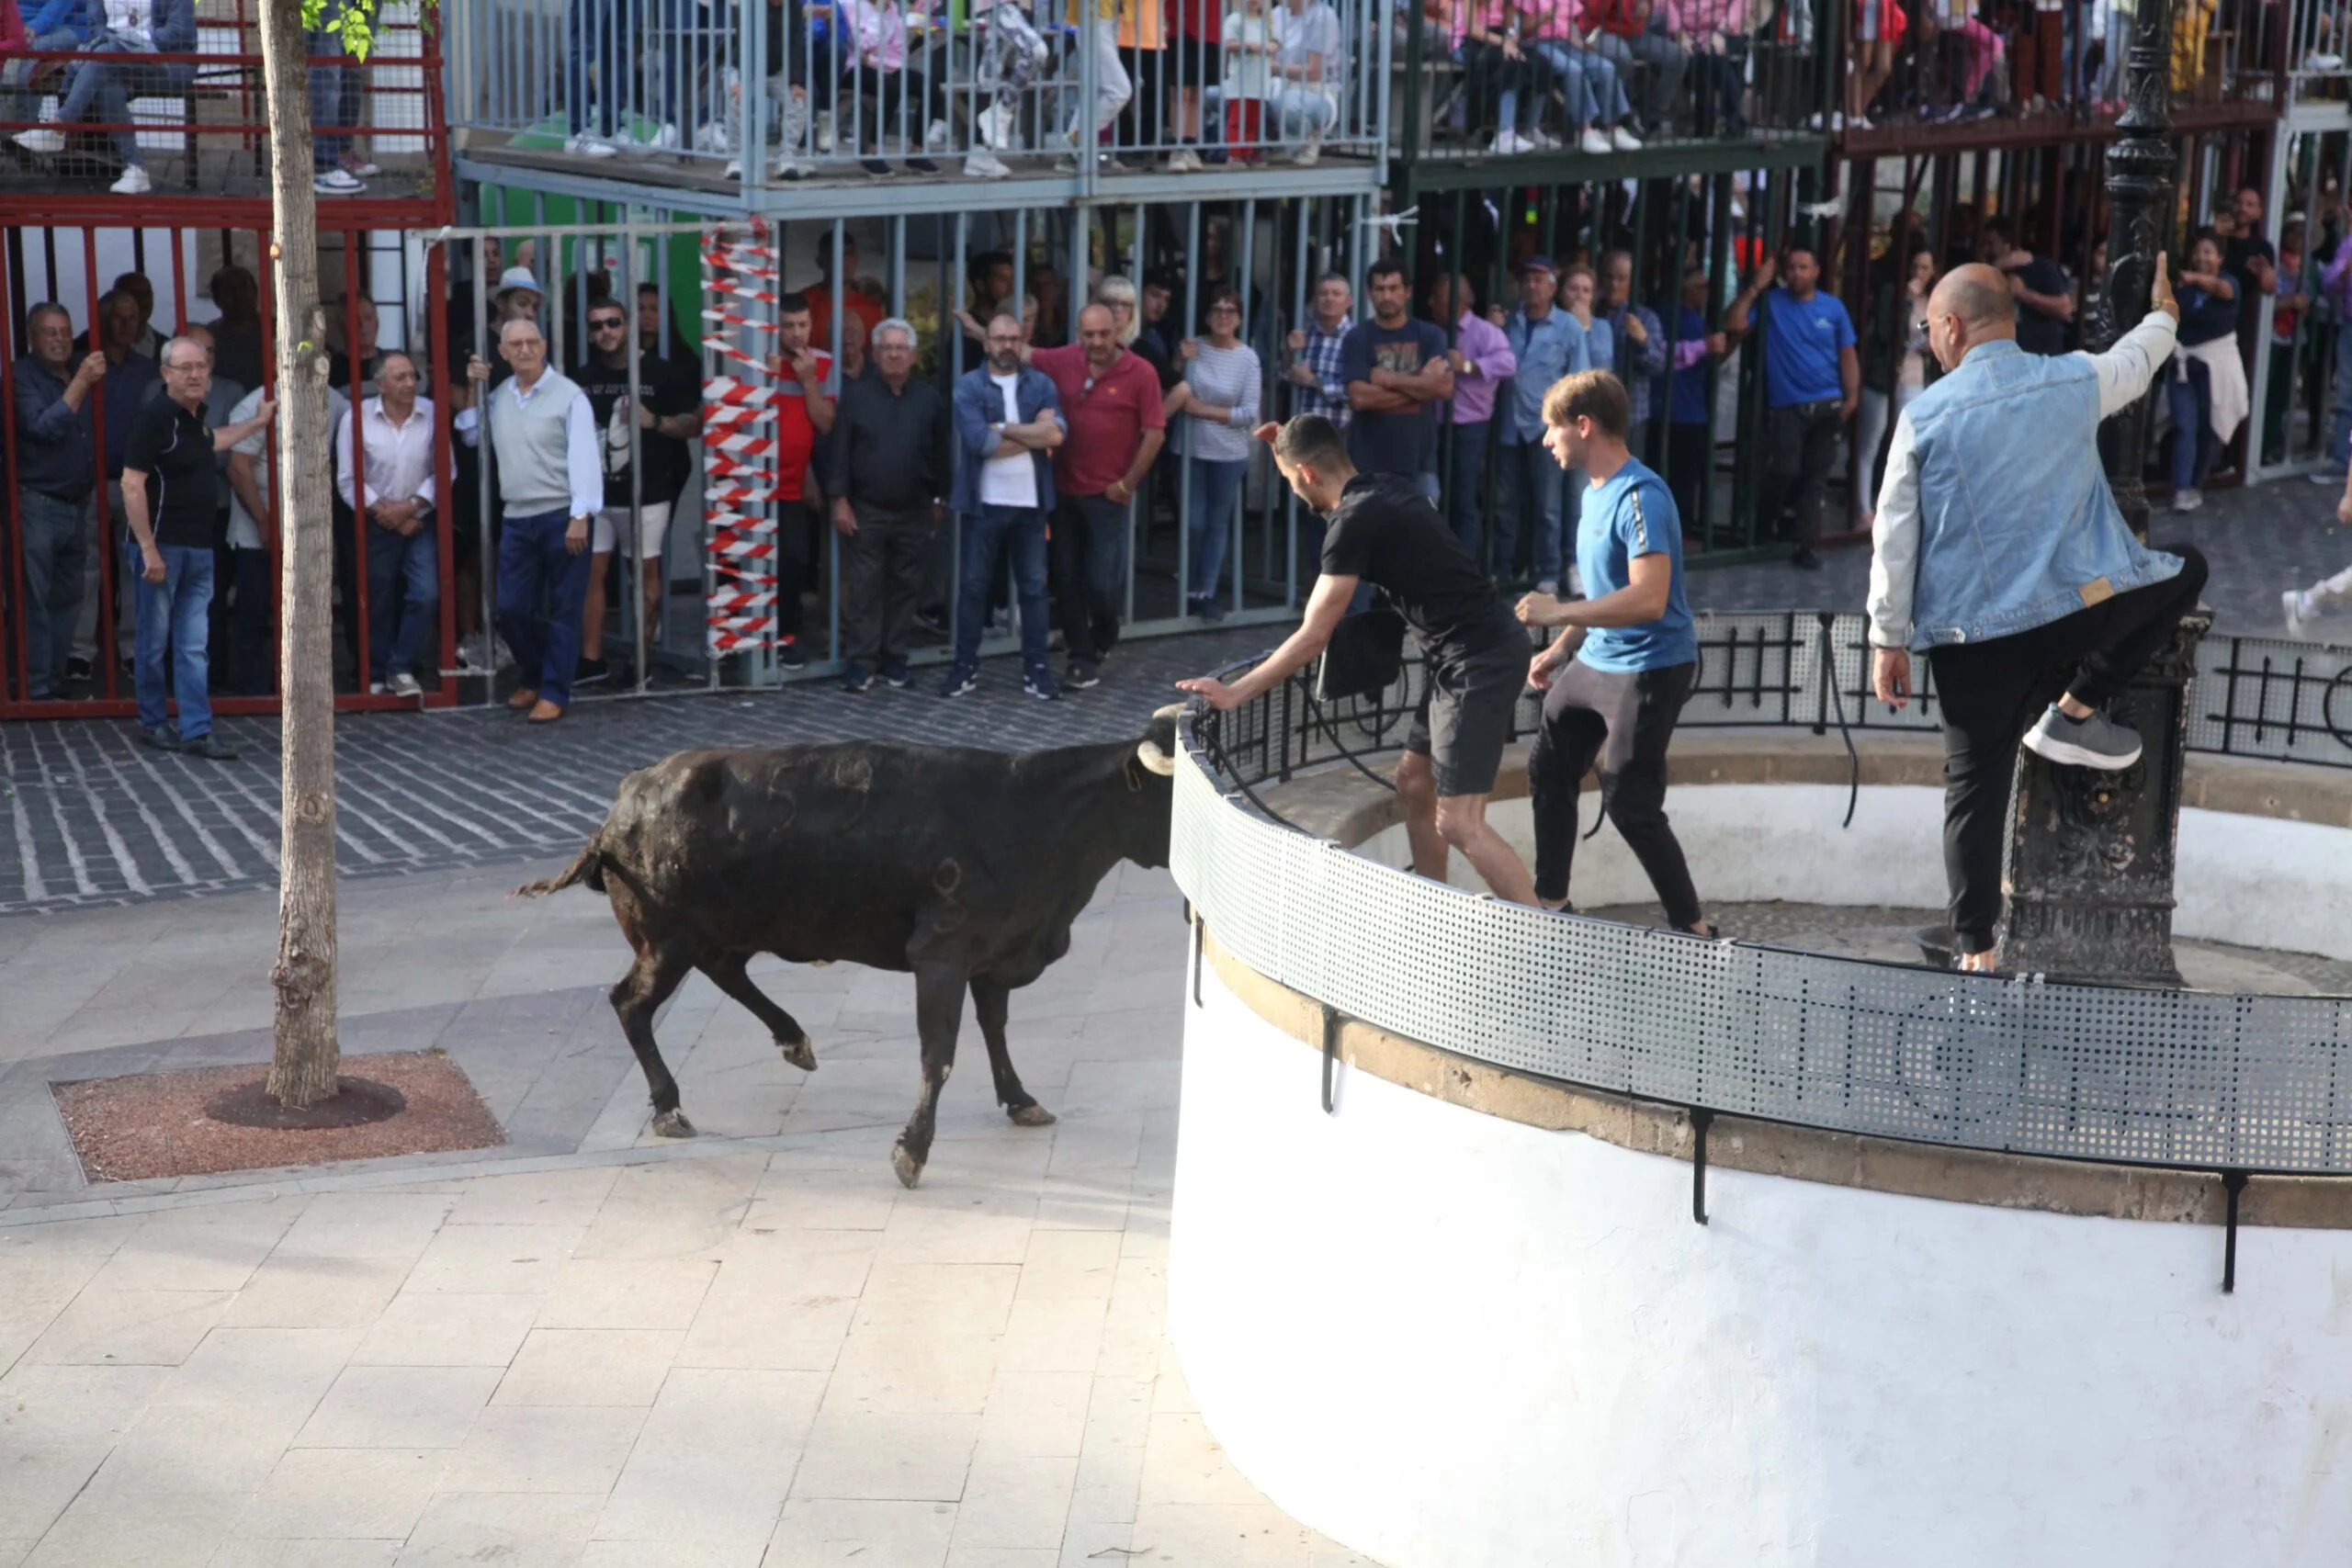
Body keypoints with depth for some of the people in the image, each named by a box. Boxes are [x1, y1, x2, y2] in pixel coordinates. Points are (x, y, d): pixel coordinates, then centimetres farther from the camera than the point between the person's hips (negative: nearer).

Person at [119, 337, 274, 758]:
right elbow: (132, 485, -17)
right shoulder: (156, 417, -13)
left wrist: (259, 421, 46)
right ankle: (153, 723, 19)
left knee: (194, 646, 4)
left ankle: (196, 733, 3)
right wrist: (148, 549, -21)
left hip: (199, 549, 7)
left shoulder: (196, 417, 11)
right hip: (163, 547, -7)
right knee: (155, 641, 5)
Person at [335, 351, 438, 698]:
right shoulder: (358, 418, -7)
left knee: (426, 595, -12)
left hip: (419, 522, 0)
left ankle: (402, 669, 4)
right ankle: (376, 676, 23)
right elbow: (348, 480, -5)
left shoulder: (432, 414, -6)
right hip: (376, 526, 0)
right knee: (378, 605, 8)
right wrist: (384, 511, -10)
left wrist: (410, 507, -12)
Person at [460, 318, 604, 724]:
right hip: (518, 518, 6)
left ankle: (554, 692, 6)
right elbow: (471, 436, 28)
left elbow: (583, 456, -12)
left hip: (562, 515, -6)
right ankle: (535, 676, 27)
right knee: (511, 609, 6)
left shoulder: (568, 395, -6)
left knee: (562, 610, 0)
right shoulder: (499, 397, 12)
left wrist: (581, 515, -19)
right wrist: (475, 392, 14)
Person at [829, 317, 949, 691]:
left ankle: (895, 657, 16)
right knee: (865, 587, -1)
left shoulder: (930, 399, 5)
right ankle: (861, 661, 2)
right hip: (867, 510, -2)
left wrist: (940, 502, 8)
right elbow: (840, 451, -2)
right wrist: (840, 501, -7)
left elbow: (940, 454, 9)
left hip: (915, 512, 2)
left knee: (906, 585, 7)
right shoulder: (856, 396, 0)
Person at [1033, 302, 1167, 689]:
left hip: (1107, 495, -4)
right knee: (1066, 579, 8)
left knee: (1101, 583, -3)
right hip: (1063, 492, 4)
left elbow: (1155, 433, -8)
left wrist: (1127, 484, -6)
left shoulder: (1140, 373, -10)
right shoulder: (1063, 362, 0)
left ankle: (1101, 643, 26)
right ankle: (1082, 658, 20)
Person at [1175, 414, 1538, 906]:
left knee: (1459, 824, -12)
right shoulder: (1388, 488, 12)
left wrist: (1234, 693, -9)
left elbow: (1314, 637, -15)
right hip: (1479, 650, 10)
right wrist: (1288, 444, 26)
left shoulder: (1353, 521, -15)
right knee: (1414, 781, 20)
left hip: (1479, 661, -10)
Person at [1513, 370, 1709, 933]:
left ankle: (1692, 926, 2)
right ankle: (1550, 902, 32)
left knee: (1629, 803, -10)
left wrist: (1559, 612, -28)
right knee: (1548, 771, 18)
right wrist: (1560, 649, 17)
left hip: (1649, 669, -11)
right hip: (1594, 662, 11)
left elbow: (1648, 599, -31)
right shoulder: (1596, 490, 10)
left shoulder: (1640, 496, -22)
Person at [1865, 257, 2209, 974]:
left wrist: (1888, 638, 8)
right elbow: (2135, 362, 27)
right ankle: (2076, 712, 17)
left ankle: (1975, 949, 5)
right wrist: (2163, 316, 50)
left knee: (1974, 788, 10)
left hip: (1973, 637, 0)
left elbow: (1894, 538, -1)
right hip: (2082, 608, 0)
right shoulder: (2077, 382, 3)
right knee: (2186, 568, 27)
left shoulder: (1924, 416, -3)